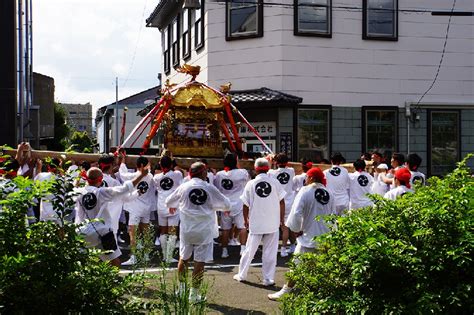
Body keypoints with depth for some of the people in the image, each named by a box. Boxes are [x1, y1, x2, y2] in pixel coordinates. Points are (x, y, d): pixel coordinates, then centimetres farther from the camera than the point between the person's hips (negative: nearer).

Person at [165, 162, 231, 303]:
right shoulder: (210, 188, -5)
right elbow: (226, 205, 2)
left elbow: (168, 202, 12)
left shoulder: (183, 187, -1)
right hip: (205, 230, -2)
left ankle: (181, 288, 26)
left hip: (187, 229, 2)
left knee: (183, 258, 17)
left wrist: (173, 206, 35)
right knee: (200, 262, 3)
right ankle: (194, 293, 6)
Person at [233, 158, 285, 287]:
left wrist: (246, 219, 16)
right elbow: (281, 202, 0)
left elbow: (246, 205, 1)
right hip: (272, 223, 0)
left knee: (250, 250, 13)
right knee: (270, 252, 6)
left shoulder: (251, 184, -3)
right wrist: (282, 219, 11)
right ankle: (268, 278, 6)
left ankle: (242, 274, 24)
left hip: (256, 223, 1)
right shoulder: (275, 182, -4)